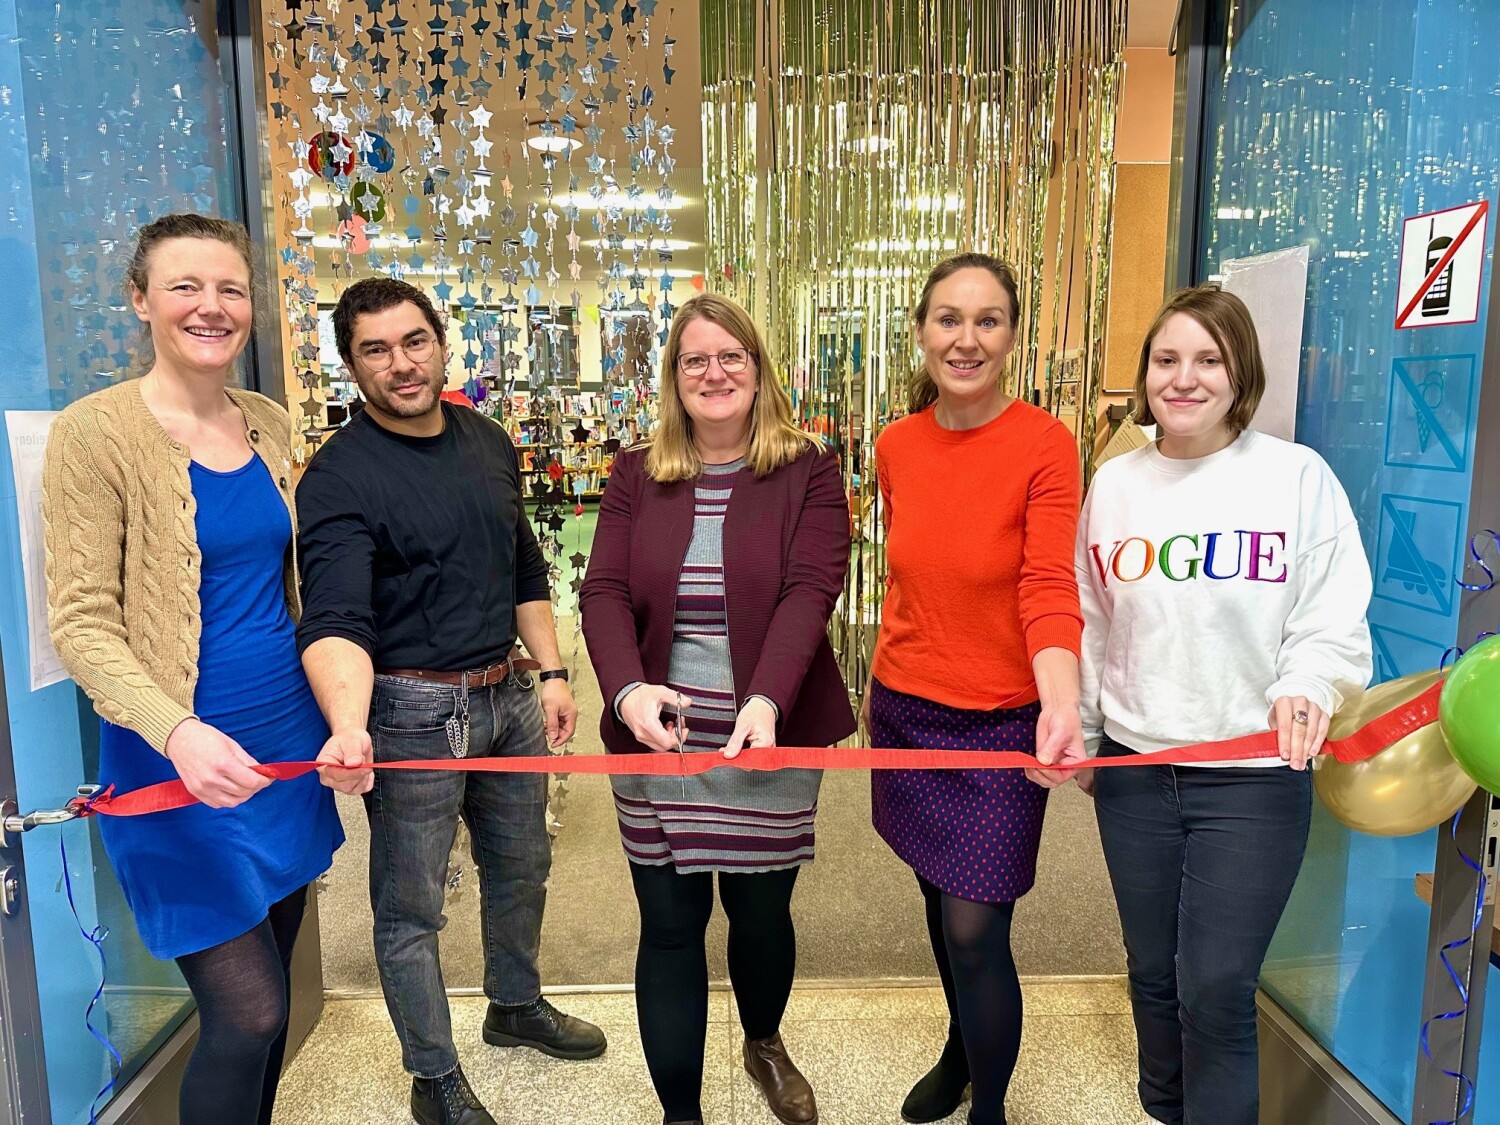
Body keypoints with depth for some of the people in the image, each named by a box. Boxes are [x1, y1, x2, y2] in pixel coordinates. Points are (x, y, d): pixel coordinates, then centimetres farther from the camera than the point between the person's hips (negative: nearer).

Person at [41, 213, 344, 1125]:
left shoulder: (272, 426, 7)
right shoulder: (95, 432, -11)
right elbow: (81, 623, -13)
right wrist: (178, 731, -28)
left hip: (290, 742, 6)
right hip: (181, 761, -6)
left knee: (271, 993, 18)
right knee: (246, 1015, -2)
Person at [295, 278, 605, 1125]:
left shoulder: (489, 443, 5)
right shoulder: (339, 477, -16)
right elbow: (337, 619, -26)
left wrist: (552, 673, 9)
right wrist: (349, 726, -43)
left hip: (508, 695, 7)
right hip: (411, 711, -6)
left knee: (522, 865, 22)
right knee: (412, 906, 8)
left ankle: (517, 1006, 47)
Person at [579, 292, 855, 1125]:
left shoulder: (809, 473, -1)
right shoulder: (636, 476, 5)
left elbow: (809, 592, -14)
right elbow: (604, 593, -4)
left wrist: (766, 700, -29)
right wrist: (627, 689, -23)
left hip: (772, 738, -1)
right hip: (658, 739, 1)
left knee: (762, 910, 16)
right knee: (670, 924, 9)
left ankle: (764, 1047, 49)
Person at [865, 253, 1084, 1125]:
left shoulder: (1044, 444, -14)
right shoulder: (897, 447, 1)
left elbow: (1050, 587, -21)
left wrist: (1061, 699, -37)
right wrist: (885, 676, 13)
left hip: (998, 722, -5)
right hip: (906, 708, 5)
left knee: (975, 930, 1)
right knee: (940, 896, 21)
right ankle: (962, 1051, 47)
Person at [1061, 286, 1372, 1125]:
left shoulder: (1297, 476, -6)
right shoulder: (1113, 482, 4)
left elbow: (1333, 622, -7)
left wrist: (1307, 687, -26)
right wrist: (1071, 727, 7)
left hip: (1254, 778, -3)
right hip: (1132, 770, 4)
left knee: (1217, 990, 0)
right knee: (1153, 976, 18)